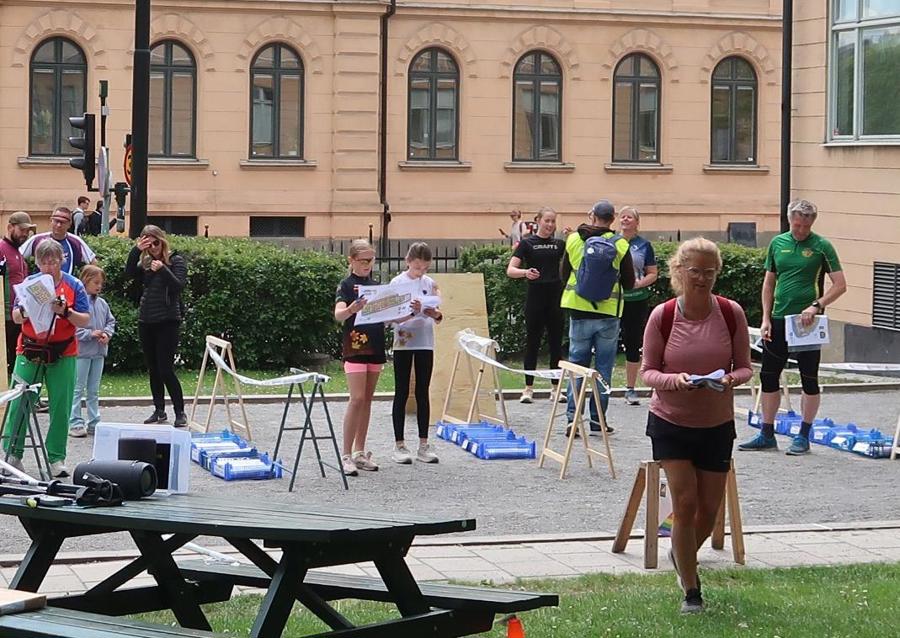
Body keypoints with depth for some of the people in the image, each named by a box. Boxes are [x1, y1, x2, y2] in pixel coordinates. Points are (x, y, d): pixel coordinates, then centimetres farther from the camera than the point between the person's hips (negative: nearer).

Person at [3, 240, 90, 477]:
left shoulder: (73, 285, 1)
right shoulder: (29, 283, 4)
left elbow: (85, 321, -3)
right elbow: (15, 317, 3)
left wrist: (65, 312, -20)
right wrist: (25, 311, -19)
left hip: (62, 355, 0)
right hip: (29, 351, 0)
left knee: (61, 408, 0)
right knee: (19, 403, -4)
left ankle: (56, 458, 6)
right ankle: (12, 453, 5)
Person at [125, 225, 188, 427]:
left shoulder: (176, 261, -2)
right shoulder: (145, 263, 12)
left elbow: (179, 285, -13)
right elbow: (129, 272, -4)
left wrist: (163, 269, -25)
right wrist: (136, 250, -14)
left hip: (167, 321, -6)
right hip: (146, 320, 6)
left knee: (165, 369, -11)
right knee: (153, 369, 10)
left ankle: (180, 412, -4)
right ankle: (159, 411, 19)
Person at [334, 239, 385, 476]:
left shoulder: (376, 286, 13)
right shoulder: (347, 285, -5)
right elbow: (338, 315, -20)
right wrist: (352, 308, -42)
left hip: (375, 347, 6)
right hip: (354, 347, -6)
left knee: (367, 400, 9)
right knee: (357, 399, -12)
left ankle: (360, 452, 15)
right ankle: (346, 455, -10)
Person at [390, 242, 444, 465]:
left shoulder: (430, 284, 6)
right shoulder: (397, 283, -4)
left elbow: (439, 318, 7)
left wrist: (434, 313, -17)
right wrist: (411, 311, -28)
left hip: (425, 344, 3)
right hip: (403, 343, -3)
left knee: (422, 394, 7)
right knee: (402, 394, 1)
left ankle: (423, 444, 10)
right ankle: (399, 445, 5)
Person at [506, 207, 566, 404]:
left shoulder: (559, 244, 9)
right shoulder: (527, 243, -1)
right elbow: (510, 270, -7)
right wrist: (525, 273, -27)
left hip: (555, 297, 3)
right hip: (535, 296, -3)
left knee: (556, 343, 5)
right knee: (532, 342, 1)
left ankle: (556, 387, 11)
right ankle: (528, 388, 6)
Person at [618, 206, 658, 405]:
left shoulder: (644, 245, 5)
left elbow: (653, 274, 5)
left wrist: (640, 283, -13)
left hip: (637, 301, 0)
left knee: (633, 343, 5)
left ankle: (630, 389, 13)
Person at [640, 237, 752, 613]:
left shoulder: (731, 314, -8)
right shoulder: (662, 316, -11)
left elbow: (745, 367, 0)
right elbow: (648, 371, -5)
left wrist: (731, 379, -23)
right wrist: (673, 380, -26)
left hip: (716, 424, 2)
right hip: (671, 422, -2)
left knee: (708, 509, 9)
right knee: (685, 503, -9)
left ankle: (681, 555, 43)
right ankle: (691, 591, 5)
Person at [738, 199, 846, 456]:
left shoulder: (822, 246, -5)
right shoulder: (778, 243, 7)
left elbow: (840, 285, -7)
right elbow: (769, 283, 13)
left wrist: (816, 306, -19)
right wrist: (766, 319, 5)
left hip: (807, 322, -4)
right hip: (778, 319, 5)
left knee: (809, 379, 2)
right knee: (768, 376, 7)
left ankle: (803, 436, 12)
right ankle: (767, 435, 17)